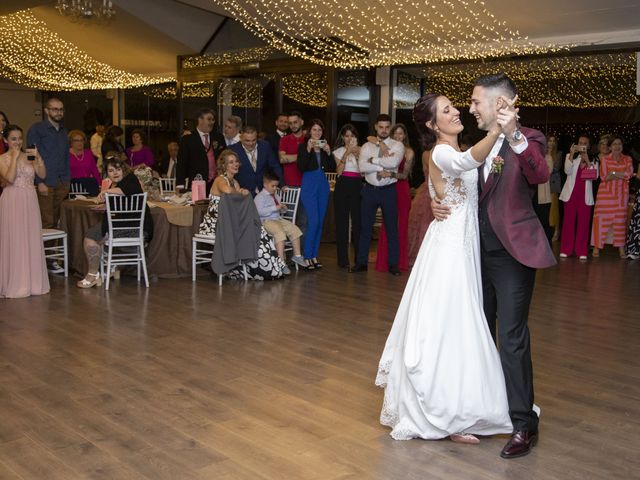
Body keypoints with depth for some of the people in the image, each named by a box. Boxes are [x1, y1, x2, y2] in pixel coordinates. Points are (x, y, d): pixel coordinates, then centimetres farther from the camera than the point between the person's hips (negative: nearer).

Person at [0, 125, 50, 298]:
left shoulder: (29, 156, 11)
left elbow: (42, 175, 0)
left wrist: (38, 157, -12)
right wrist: (15, 157, -12)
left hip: (30, 201, 4)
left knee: (32, 240, 5)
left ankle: (31, 281, 14)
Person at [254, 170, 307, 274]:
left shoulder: (276, 195, 19)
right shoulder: (260, 197, -7)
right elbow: (259, 211, -21)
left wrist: (283, 208, 5)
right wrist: (275, 208, -21)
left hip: (279, 219, 8)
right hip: (266, 221, -8)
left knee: (294, 229, -5)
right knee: (280, 232, -31)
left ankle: (297, 255, 8)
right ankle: (281, 261, -31)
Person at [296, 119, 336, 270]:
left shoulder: (325, 146, 11)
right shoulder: (303, 146, 0)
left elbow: (333, 168, 6)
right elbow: (301, 167, -12)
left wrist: (328, 153, -8)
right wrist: (308, 149, -19)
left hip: (323, 185, 5)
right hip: (309, 185, -5)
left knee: (320, 222, 6)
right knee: (313, 221, -13)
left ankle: (314, 256, 13)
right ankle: (307, 257, -6)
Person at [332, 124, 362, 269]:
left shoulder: (360, 150, 10)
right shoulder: (339, 151, 11)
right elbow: (339, 172, -2)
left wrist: (357, 154, -9)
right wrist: (346, 154, -8)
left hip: (357, 186, 0)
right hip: (342, 186, 0)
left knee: (357, 220, -5)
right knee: (342, 221, -1)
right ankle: (343, 259, 4)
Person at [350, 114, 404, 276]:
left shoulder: (397, 146, 0)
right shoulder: (367, 146, 6)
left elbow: (394, 162, -21)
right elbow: (362, 166, -11)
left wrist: (373, 160, -13)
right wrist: (382, 168, -17)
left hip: (388, 190, -2)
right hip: (370, 189, 2)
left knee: (391, 228, 5)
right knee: (365, 227, 8)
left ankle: (393, 264, 15)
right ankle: (361, 262, 17)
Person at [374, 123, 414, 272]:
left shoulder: (409, 152, 3)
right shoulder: (388, 148, 9)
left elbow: (404, 174, -5)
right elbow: (370, 138, 0)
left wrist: (391, 174, -20)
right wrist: (381, 144, -17)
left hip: (402, 189, -1)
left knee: (401, 225, 1)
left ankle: (400, 262, 7)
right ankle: (384, 261, 3)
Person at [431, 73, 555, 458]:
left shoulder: (528, 139, -9)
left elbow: (541, 175, -29)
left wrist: (514, 136, -42)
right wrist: (438, 202, -5)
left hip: (513, 254, -7)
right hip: (480, 252, 8)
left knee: (512, 338, -6)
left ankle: (524, 424, 6)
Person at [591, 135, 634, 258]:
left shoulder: (627, 159, 9)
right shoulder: (605, 159, 3)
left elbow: (629, 173, -7)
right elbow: (603, 177, -7)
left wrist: (613, 173, -13)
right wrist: (621, 175, -12)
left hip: (621, 194, 2)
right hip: (606, 193, -2)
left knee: (620, 220, 3)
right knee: (602, 219, -4)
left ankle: (621, 249, 8)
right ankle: (597, 247, 1)